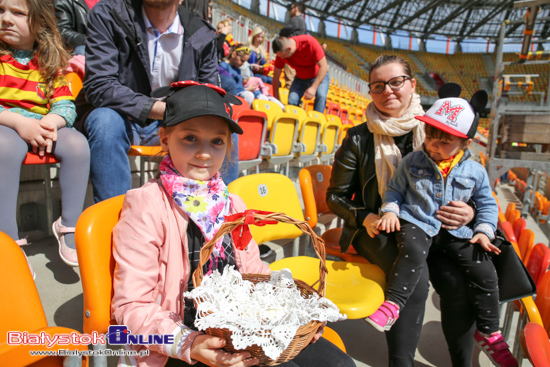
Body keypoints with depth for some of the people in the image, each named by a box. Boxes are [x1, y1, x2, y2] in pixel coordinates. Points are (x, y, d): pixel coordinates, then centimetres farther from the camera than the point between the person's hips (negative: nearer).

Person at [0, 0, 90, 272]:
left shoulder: (51, 60, 10)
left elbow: (65, 104, 2)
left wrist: (51, 122, -20)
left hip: (43, 126, 3)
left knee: (77, 143, -26)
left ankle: (69, 227, -13)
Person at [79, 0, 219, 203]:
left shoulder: (202, 35, -4)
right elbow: (99, 86, -22)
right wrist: (164, 109, -34)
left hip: (170, 125, 3)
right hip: (119, 116, -2)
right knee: (106, 118, -35)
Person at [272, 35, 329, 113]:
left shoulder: (310, 43, -30)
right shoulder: (281, 52, -19)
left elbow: (323, 66, -26)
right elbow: (276, 77, -10)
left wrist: (313, 88, -36)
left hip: (319, 75, -3)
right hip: (301, 78, 3)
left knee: (321, 96, -30)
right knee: (292, 100, -19)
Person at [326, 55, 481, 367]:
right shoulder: (359, 139, -2)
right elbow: (336, 196, 3)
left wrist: (469, 212, -11)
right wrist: (365, 218, -15)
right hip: (377, 228, -2)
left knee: (458, 283, -21)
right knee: (415, 277, -29)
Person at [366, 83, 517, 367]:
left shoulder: (475, 171, 3)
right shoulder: (411, 162, -1)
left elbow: (487, 203, 15)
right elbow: (394, 189, 8)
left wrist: (484, 230, 2)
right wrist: (390, 210, -9)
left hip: (455, 230, 3)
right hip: (416, 223, -2)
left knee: (485, 272, -5)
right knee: (413, 252, -35)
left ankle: (489, 333, 15)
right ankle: (391, 306, -24)